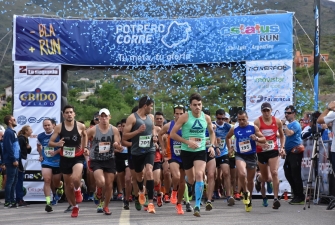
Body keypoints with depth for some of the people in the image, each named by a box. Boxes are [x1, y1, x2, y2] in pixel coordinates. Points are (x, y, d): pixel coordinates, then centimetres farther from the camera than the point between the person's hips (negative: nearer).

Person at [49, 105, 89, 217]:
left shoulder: (81, 126, -7)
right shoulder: (59, 127, -6)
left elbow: (85, 135, 17)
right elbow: (50, 142, -3)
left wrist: (85, 147, 7)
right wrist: (57, 144, -24)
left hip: (78, 157, -2)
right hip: (65, 158, 2)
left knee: (75, 178, -29)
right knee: (68, 185, 11)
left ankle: (78, 190, 7)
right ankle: (74, 207, 32)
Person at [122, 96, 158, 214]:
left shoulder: (151, 117, 7)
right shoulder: (132, 118, -10)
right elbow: (124, 136, -12)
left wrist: (154, 136, 6)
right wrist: (138, 131, -23)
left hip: (149, 150, 2)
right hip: (137, 151, -2)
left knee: (149, 171, -19)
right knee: (139, 174, 17)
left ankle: (151, 202, -20)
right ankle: (141, 191, 52)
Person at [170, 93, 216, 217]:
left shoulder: (206, 118, 1)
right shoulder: (185, 117, -9)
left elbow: (212, 133, 20)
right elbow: (172, 134, -9)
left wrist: (212, 145, 4)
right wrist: (187, 142, -17)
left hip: (201, 151, 1)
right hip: (186, 151, -1)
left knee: (199, 175, -21)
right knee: (191, 180, 10)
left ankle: (197, 206, -19)